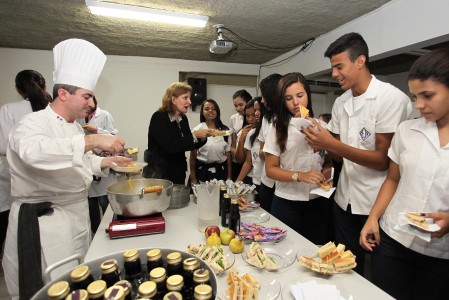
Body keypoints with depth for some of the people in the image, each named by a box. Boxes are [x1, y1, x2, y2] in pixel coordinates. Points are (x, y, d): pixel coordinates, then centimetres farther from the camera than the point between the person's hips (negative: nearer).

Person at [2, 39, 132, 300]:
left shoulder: (74, 127, 11)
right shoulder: (34, 123, -15)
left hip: (77, 215, 8)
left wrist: (106, 162, 6)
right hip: (43, 221, -8)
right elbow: (34, 152, -39)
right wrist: (91, 141, -40)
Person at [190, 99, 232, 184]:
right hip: (202, 171, -2)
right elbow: (193, 155, 0)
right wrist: (193, 178, 0)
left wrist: (229, 176, 6)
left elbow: (228, 154, 6)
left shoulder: (225, 130, 2)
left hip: (221, 171, 2)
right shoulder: (197, 130, -4)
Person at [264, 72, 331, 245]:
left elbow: (329, 161, 10)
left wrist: (326, 175, -11)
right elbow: (270, 169, -7)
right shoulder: (277, 127, -5)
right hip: (286, 203, -2)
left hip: (317, 202, 2)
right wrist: (300, 176, -21)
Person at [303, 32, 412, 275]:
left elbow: (383, 160, -17)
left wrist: (331, 144, -25)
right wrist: (321, 144, -12)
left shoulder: (392, 99, -14)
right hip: (345, 201, 6)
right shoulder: (340, 103, 6)